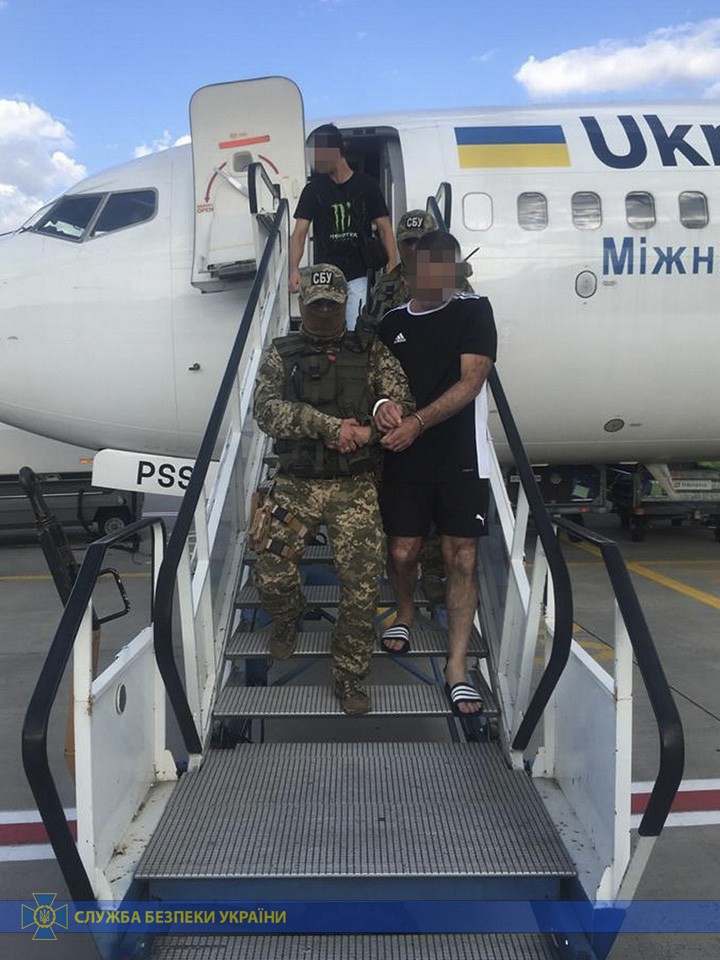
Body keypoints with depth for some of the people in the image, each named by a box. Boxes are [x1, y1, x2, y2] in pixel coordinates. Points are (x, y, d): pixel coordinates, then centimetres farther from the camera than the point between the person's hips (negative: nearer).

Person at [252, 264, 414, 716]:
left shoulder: (371, 351, 10)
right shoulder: (281, 353, 7)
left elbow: (402, 402, 0)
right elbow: (267, 407, -10)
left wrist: (367, 430, -20)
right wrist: (331, 426, -21)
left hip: (356, 488, 0)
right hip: (297, 486, 0)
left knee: (362, 585, -4)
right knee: (272, 575, -6)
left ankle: (351, 675, 16)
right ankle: (289, 618, 31)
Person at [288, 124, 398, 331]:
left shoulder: (366, 185, 1)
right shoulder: (314, 189, 4)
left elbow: (384, 228, 1)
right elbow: (299, 233, -3)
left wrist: (393, 265, -12)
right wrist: (294, 270, -19)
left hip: (358, 276, -1)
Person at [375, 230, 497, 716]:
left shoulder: (474, 310, 0)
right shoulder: (392, 323, 11)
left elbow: (471, 381, -9)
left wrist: (417, 422, -19)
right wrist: (384, 408, -12)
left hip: (461, 458, -2)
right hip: (405, 459, 3)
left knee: (462, 560, -2)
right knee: (402, 553, 5)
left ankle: (457, 669, 7)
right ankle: (406, 613, 37)